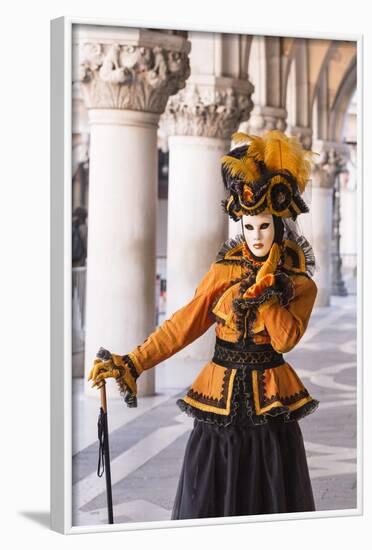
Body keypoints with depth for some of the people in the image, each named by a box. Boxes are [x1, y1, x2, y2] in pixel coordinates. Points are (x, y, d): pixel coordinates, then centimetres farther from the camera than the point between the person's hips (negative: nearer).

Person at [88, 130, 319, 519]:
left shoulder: (300, 284, -2)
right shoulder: (224, 271, 0)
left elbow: (285, 339, -17)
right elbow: (183, 326, -4)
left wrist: (265, 283, -19)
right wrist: (130, 364, -11)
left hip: (270, 400, -1)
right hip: (221, 395, 1)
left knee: (271, 498, 7)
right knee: (209, 497, 6)